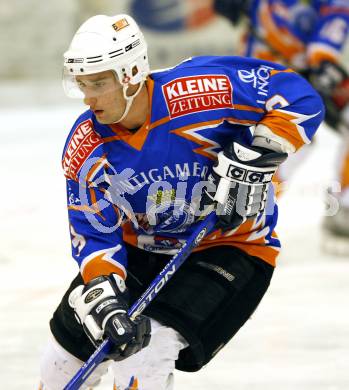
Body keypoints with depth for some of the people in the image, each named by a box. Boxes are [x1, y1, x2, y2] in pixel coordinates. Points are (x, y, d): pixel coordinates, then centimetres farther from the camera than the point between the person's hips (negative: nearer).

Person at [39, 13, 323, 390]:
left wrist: (250, 165, -26)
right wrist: (106, 301, -28)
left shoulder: (199, 90, -28)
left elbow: (299, 97, -22)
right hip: (140, 250, 5)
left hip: (230, 247, -5)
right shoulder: (85, 150, -14)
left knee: (143, 352, -25)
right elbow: (94, 236, -12)